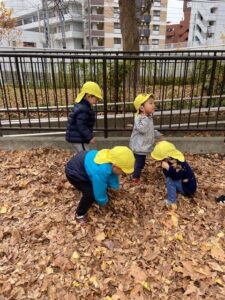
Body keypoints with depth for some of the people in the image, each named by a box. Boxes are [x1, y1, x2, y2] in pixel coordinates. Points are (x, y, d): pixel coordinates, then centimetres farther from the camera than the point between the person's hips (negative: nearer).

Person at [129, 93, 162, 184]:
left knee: (141, 162, 23)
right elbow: (142, 129, -40)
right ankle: (135, 178, 19)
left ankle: (137, 174, 42)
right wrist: (145, 118, -37)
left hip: (144, 145, 9)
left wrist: (157, 134, 32)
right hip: (139, 146, -9)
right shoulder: (139, 118, -24)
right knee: (139, 162, 1)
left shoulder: (149, 117, 7)